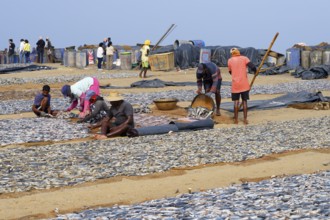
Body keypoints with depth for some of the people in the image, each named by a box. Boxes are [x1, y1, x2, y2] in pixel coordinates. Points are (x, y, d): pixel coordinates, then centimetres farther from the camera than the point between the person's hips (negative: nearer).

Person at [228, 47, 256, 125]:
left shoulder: (230, 60, 4)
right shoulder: (244, 58, 0)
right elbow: (253, 67, -12)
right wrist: (255, 70, 10)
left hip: (235, 84, 1)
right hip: (244, 84, 0)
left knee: (236, 101, 6)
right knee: (244, 101, 6)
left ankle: (236, 119, 5)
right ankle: (245, 119, 4)